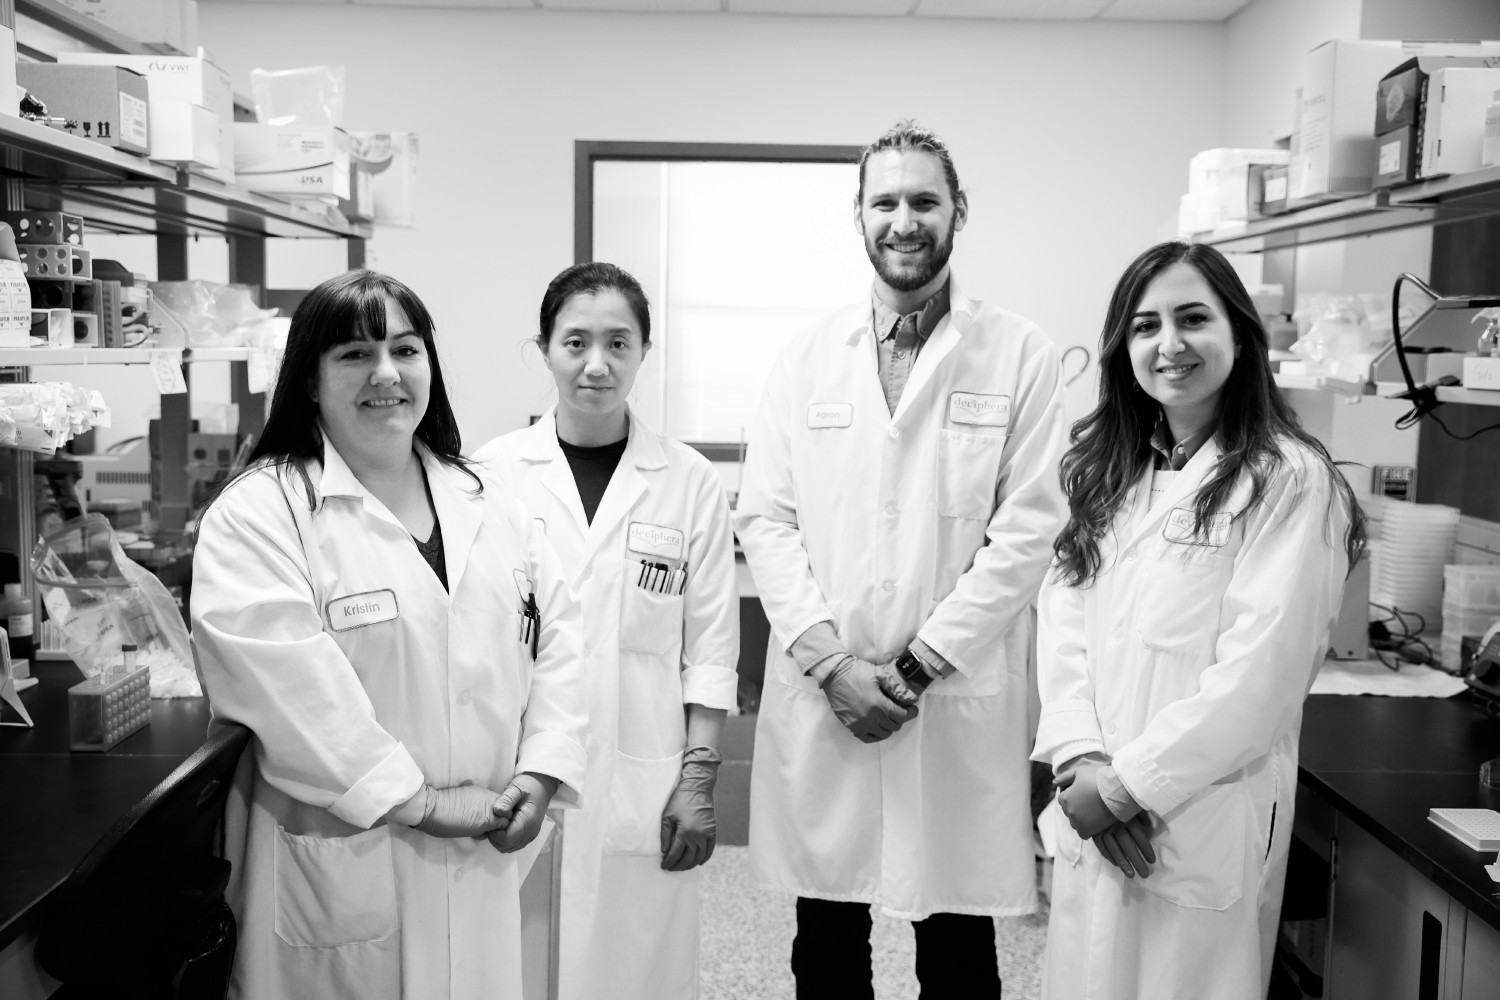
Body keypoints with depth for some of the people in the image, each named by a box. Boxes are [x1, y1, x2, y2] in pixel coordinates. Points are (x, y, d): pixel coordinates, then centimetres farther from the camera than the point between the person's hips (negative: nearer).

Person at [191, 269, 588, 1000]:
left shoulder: (488, 507, 10)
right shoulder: (255, 516, -9)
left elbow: (556, 637, 9)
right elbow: (284, 683, -19)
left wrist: (541, 769, -5)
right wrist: (417, 801, -18)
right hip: (340, 873, -5)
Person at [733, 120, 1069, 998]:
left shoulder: (1022, 355, 0)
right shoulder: (808, 358, 8)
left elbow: (1027, 530, -5)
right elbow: (765, 517, 3)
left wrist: (916, 664, -10)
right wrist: (832, 663, -9)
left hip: (962, 709, -2)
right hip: (819, 701, 2)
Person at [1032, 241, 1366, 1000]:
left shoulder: (1289, 480, -11)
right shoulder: (1106, 468, 10)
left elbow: (1260, 672, -16)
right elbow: (1063, 612, 2)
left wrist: (1127, 784, -13)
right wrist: (1081, 758, -11)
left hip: (1203, 820, -5)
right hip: (1091, 817, 6)